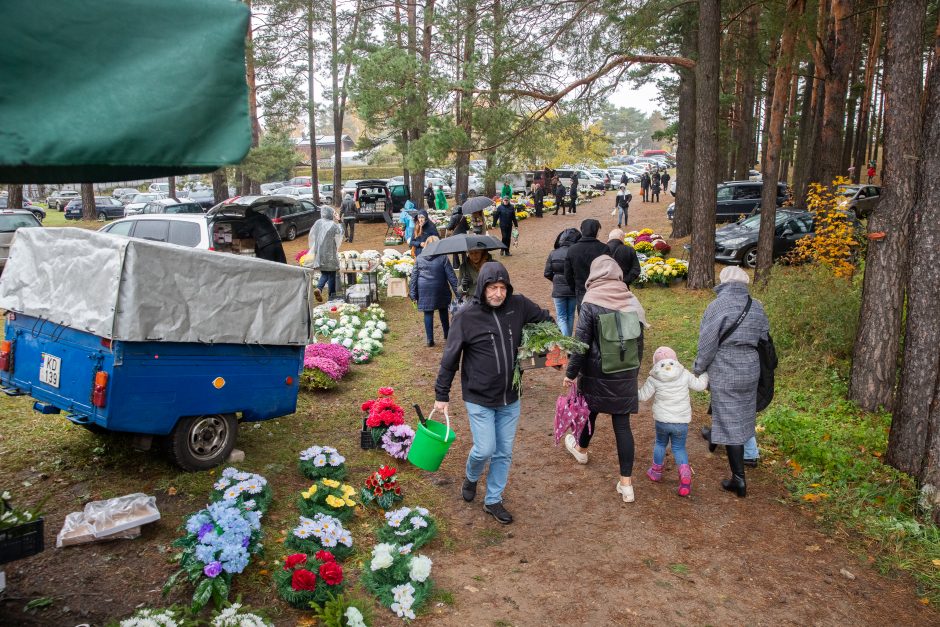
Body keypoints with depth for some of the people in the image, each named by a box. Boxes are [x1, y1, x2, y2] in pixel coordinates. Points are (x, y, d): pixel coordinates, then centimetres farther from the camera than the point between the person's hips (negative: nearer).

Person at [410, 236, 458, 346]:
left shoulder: (419, 258, 1)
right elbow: (451, 276, -7)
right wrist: (457, 291, -4)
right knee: (443, 311, 17)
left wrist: (413, 295, 6)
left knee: (428, 313, 6)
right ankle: (447, 335, 27)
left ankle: (430, 339, 6)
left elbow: (413, 277, 2)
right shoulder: (443, 258, -6)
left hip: (424, 290, 1)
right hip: (440, 290, -1)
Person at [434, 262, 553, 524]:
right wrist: (441, 395, -3)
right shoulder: (466, 316, -15)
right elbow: (450, 358, -7)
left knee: (504, 453, 12)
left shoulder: (518, 305, -7)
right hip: (479, 400, -4)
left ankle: (493, 500, 31)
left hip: (510, 399, 4)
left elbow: (544, 318, 13)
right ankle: (471, 478, 33)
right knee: (485, 449, -2)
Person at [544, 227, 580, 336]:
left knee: (561, 317, 6)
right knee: (570, 316, 18)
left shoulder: (553, 254, -7)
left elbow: (547, 274, -3)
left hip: (558, 290, 0)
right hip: (573, 290, 0)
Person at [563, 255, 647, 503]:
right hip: (625, 375, 3)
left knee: (590, 410, 22)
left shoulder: (591, 302, -14)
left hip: (596, 373, -3)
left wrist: (570, 373, -4)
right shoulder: (631, 301, -1)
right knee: (622, 424, 5)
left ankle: (581, 449, 49)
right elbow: (639, 341, 8)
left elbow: (581, 342, -14)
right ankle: (626, 483, 6)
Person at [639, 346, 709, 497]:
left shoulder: (654, 379, -8)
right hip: (682, 422, 0)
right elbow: (700, 385, 5)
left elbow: (643, 396, -4)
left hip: (661, 421, 0)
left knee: (660, 443, 22)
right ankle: (685, 473, -12)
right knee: (679, 448, 11)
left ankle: (656, 471, 35)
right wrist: (705, 374, 23)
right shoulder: (685, 375, -5)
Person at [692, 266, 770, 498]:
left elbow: (707, 345, -15)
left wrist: (697, 370, -1)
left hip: (725, 374, -6)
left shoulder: (717, 307, -16)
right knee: (743, 417, 21)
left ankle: (739, 479, 2)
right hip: (751, 371, 6)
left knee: (730, 423, 0)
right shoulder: (756, 307, 3)